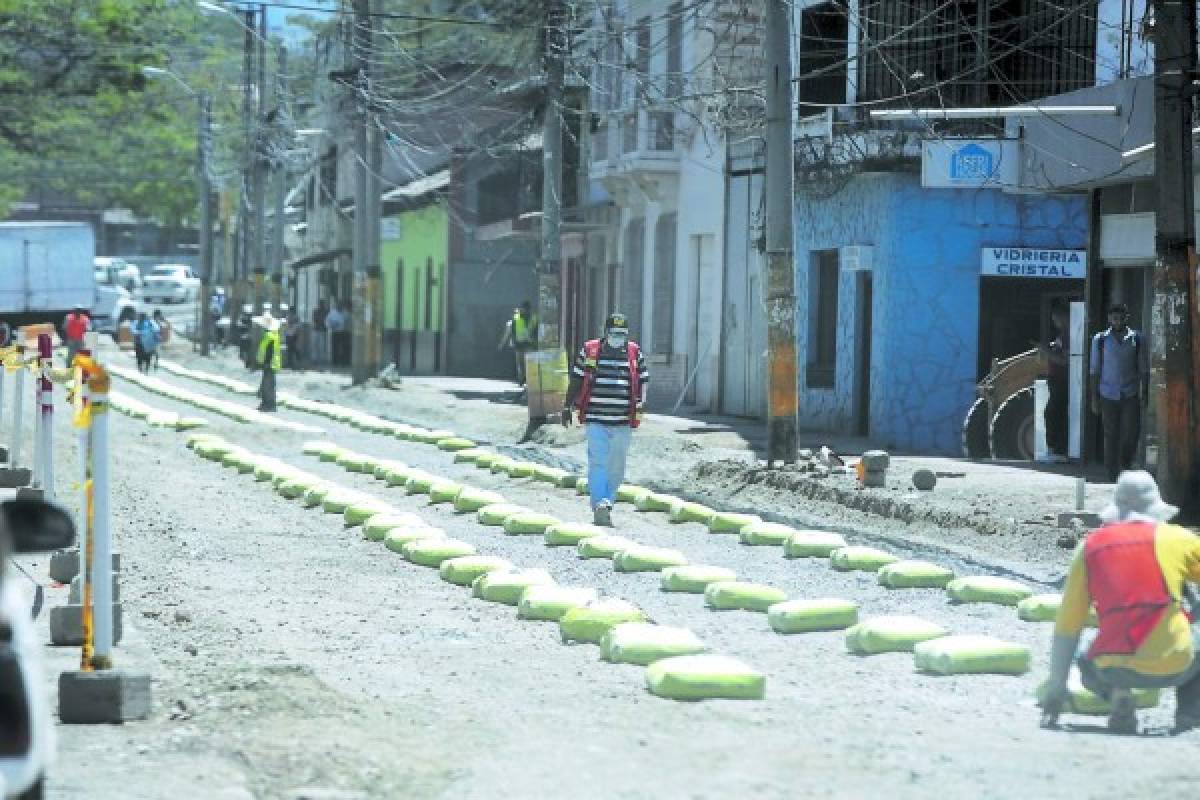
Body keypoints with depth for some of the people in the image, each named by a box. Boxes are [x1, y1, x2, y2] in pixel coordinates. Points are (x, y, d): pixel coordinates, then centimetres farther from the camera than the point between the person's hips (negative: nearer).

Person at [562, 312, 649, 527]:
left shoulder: (635, 353, 6)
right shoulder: (589, 351, 3)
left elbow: (643, 381, 11)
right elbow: (576, 380, 10)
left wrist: (639, 406, -2)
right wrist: (567, 407, 10)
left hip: (623, 422, 2)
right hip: (596, 420, -2)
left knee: (616, 468, 8)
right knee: (597, 463, -12)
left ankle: (607, 504, 22)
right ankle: (600, 505, -18)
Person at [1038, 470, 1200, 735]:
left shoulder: (1089, 547, 10)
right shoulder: (1177, 538, 5)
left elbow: (1066, 626, 11)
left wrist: (1055, 688, 17)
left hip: (1114, 670, 1)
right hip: (1172, 667, -1)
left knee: (1089, 666, 35)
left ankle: (1117, 695, 4)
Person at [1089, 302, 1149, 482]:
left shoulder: (1136, 339, 3)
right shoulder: (1100, 340, 3)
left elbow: (1144, 369, 7)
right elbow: (1094, 371, 6)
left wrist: (1145, 395, 2)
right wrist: (1094, 398, 2)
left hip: (1130, 395, 0)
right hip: (1108, 396, 0)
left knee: (1131, 435, -4)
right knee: (1111, 437, 1)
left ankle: (1125, 466, 21)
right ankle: (1113, 477, 7)